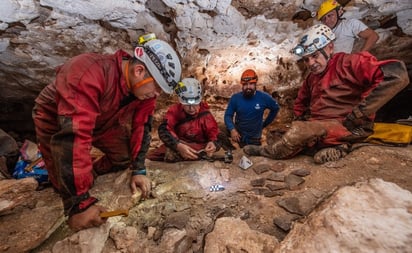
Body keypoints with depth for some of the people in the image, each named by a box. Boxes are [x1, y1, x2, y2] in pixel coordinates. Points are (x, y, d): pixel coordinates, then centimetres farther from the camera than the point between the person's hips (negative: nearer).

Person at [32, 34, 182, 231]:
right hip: (55, 119, -4)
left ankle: (93, 173, 22)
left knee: (125, 157, -3)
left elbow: (141, 126, -14)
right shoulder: (89, 75, -41)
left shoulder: (144, 86, -20)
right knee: (68, 187, -8)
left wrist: (139, 170, -19)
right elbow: (73, 137, -45)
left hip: (101, 120, 5)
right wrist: (79, 203, -42)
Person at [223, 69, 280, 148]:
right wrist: (232, 129, -28)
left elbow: (275, 108, 5)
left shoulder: (264, 97, -13)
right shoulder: (235, 98, -13)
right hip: (238, 134, 0)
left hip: (254, 138, 1)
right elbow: (228, 115, -11)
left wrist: (264, 123, 4)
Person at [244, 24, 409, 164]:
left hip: (348, 129, -8)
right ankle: (334, 148, -8)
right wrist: (303, 119, 6)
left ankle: (265, 152, -5)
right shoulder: (312, 78, 15)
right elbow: (300, 103, 27)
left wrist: (356, 116, -22)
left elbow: (397, 74, -21)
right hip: (317, 129, 9)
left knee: (299, 131, -29)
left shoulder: (348, 63, -8)